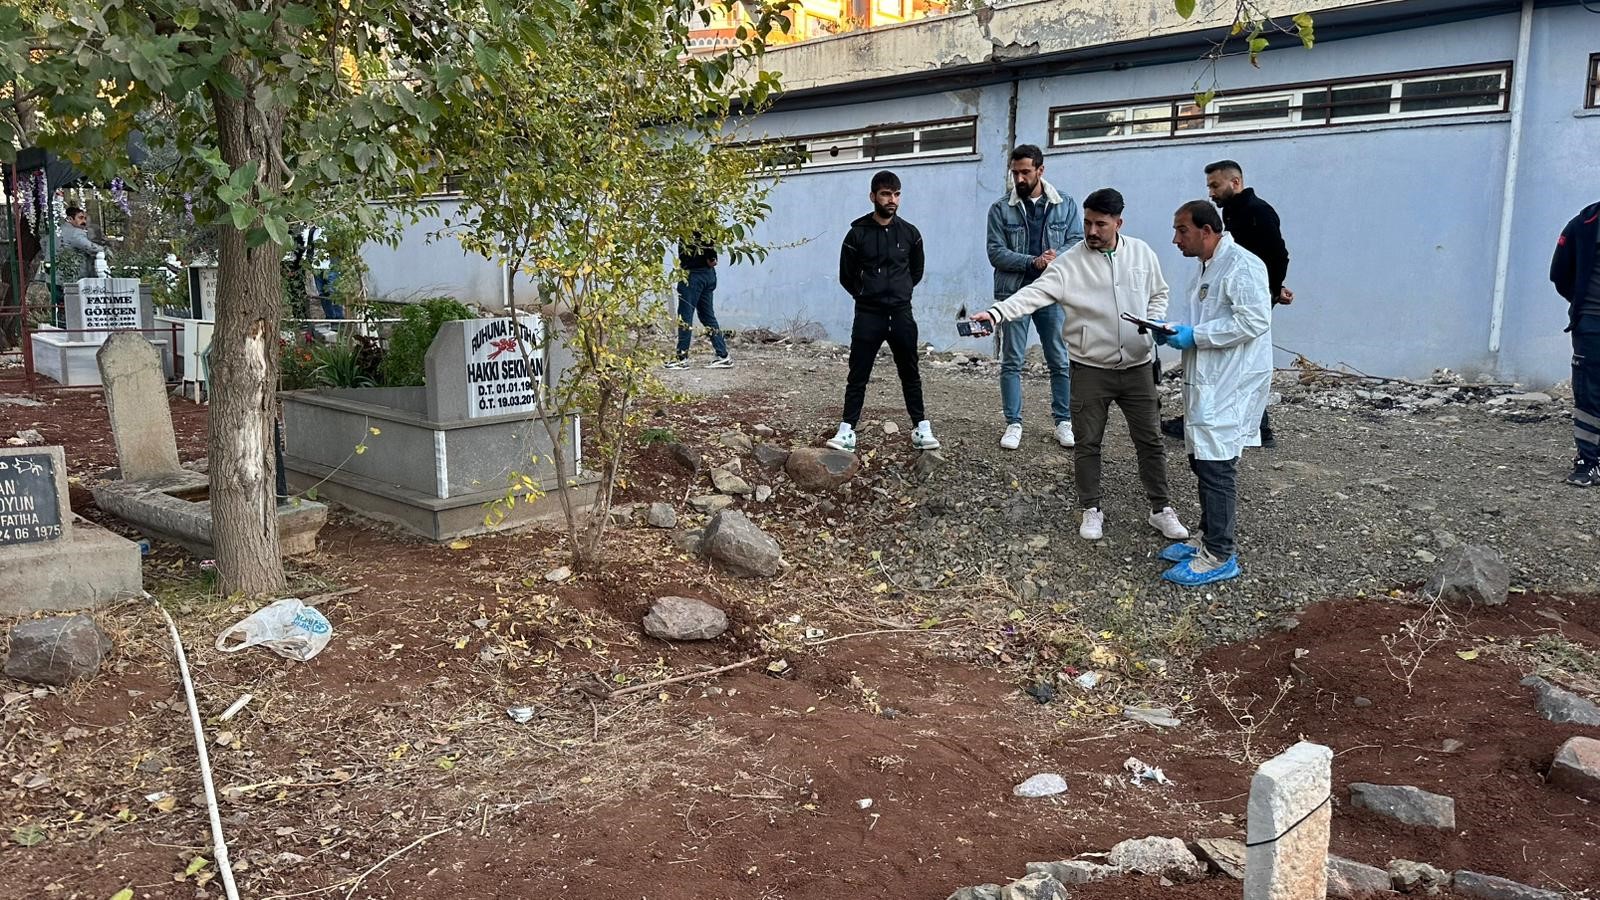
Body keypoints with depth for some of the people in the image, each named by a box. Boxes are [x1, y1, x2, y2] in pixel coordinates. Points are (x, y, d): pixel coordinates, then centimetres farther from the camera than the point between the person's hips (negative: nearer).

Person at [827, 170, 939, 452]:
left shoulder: (910, 233, 3)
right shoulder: (858, 233, -3)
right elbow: (847, 276, 5)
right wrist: (866, 295, 9)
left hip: (901, 314, 2)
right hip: (868, 315, -2)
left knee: (910, 373, 8)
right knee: (858, 375, -1)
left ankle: (921, 428, 14)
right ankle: (847, 431, 2)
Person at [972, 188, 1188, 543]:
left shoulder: (1142, 253, 1)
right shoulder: (1069, 263, -10)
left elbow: (1158, 294, 15)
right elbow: (1034, 293, -22)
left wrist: (1154, 323, -5)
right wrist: (995, 313, -38)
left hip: (1137, 367, 2)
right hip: (1090, 369, -2)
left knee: (1150, 440, 9)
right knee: (1087, 443, 7)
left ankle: (1161, 509, 22)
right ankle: (1091, 510, 23)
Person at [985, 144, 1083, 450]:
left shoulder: (1065, 205, 5)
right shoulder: (1001, 209, 0)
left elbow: (1077, 242, 1)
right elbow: (996, 252, -7)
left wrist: (1057, 257, -21)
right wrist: (1033, 262, -19)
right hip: (1014, 294, -1)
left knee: (1061, 361, 6)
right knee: (1011, 362, 3)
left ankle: (1064, 422, 18)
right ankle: (1014, 423, 12)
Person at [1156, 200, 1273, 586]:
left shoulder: (1241, 265, -15)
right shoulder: (1207, 269, 17)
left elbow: (1254, 320, -24)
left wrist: (1195, 336, -21)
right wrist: (1172, 329, 3)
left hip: (1230, 387, -10)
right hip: (1208, 383, 10)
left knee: (1217, 467, -7)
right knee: (1202, 461, 16)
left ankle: (1219, 557, 0)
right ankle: (1208, 538, 30)